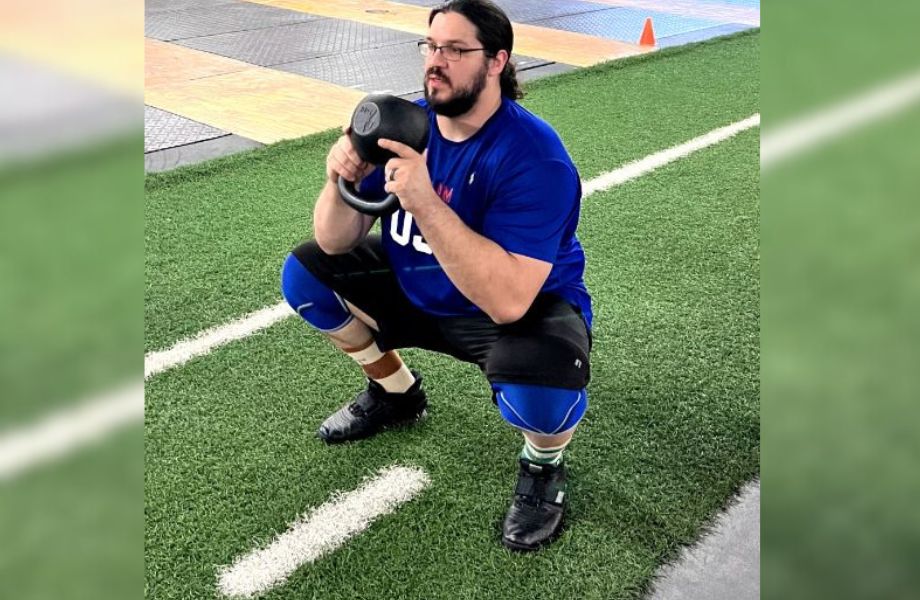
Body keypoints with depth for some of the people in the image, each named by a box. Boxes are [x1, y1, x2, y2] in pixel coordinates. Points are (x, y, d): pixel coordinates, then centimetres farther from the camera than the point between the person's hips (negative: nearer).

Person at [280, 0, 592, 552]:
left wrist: (424, 202, -44)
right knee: (306, 272, 2)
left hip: (523, 311, -6)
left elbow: (507, 300, -39)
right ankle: (397, 392, 23)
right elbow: (336, 242, -9)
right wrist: (343, 182, -30)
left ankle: (543, 465, 2)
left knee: (540, 393, -39)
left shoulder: (532, 156, -29)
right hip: (420, 293, 7)